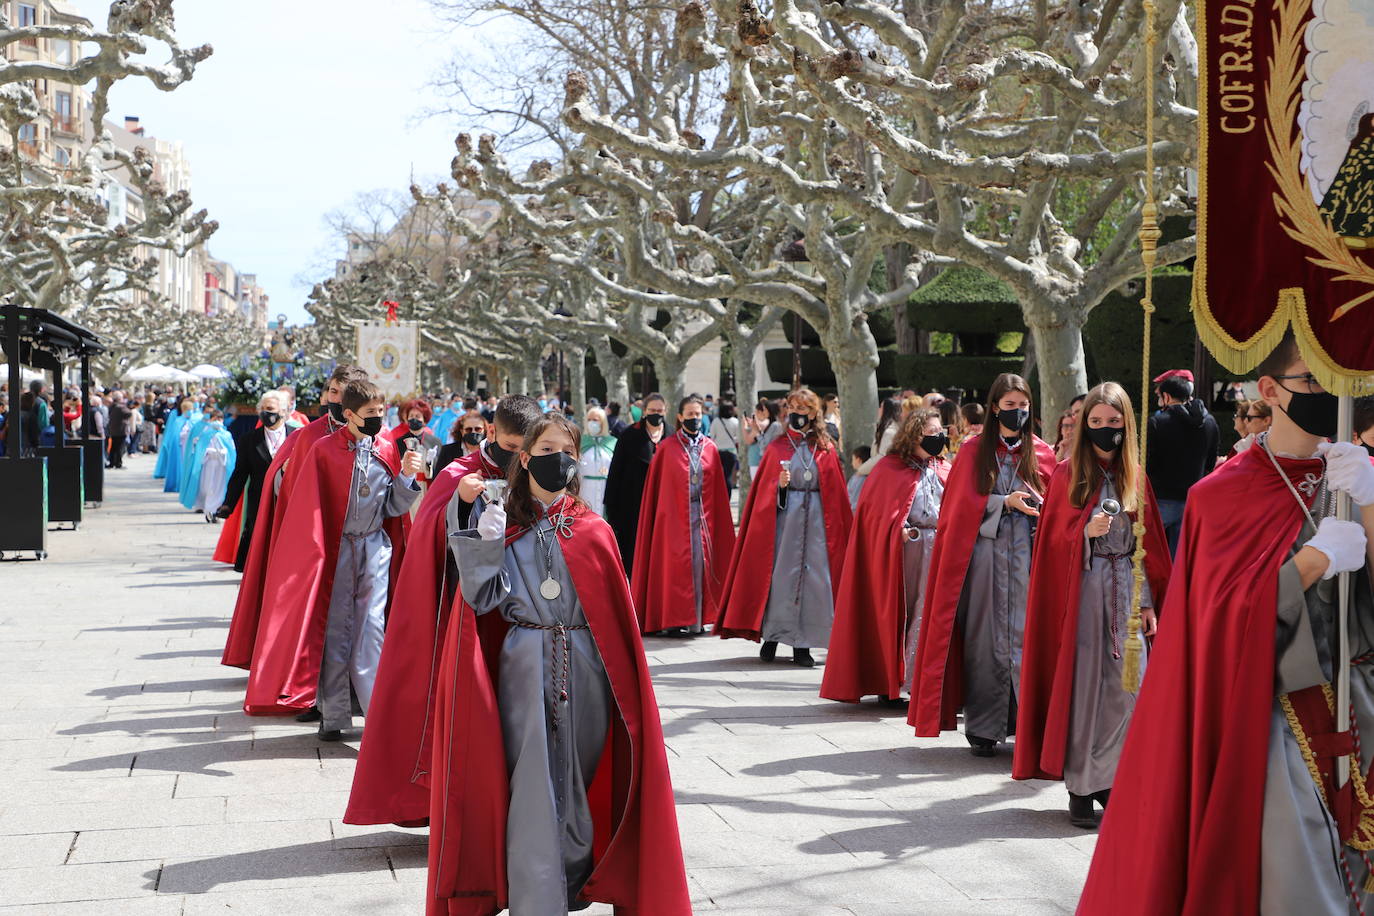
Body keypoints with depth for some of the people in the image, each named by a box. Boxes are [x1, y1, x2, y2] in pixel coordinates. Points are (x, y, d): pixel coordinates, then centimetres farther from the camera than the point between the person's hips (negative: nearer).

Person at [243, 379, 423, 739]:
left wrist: (406, 476, -10)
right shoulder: (324, 450, -6)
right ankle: (334, 715, 9)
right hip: (335, 547, -2)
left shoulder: (387, 450, 3)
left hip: (375, 547, 2)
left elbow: (393, 508, 5)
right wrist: (317, 552, -5)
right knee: (335, 631, 3)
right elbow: (311, 509, -2)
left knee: (371, 628, -2)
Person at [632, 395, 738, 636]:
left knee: (700, 564, 2)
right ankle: (672, 620, 0)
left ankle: (697, 620, 7)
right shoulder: (667, 448, -2)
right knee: (676, 565, -4)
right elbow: (654, 487, 0)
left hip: (702, 515, 3)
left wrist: (715, 518, 6)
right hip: (674, 516, -3)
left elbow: (718, 490, 10)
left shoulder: (710, 448, 7)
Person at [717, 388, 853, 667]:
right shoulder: (777, 448, 6)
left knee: (812, 576, -2)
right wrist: (779, 485, -16)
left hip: (817, 518, 1)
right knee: (779, 574, -3)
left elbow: (837, 494, 7)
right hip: (783, 517, -1)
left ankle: (801, 644, 3)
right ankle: (771, 636, 8)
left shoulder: (826, 450, 7)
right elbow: (763, 490, 5)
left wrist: (843, 529, 1)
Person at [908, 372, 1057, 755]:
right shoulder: (975, 451, 8)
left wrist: (1040, 508, -11)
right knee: (985, 639, -1)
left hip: (1027, 553, 1)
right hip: (984, 551, -1)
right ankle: (983, 728, 4)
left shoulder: (1042, 454, 11)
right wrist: (1006, 502, -10)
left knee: (1026, 635, -5)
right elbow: (962, 505, 2)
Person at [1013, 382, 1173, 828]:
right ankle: (1080, 786, 4)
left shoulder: (1134, 475, 10)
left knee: (1128, 686, -3)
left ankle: (1108, 778, 10)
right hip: (1081, 588, -3)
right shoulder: (1068, 474, 2)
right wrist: (1085, 532, -17)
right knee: (1082, 684, -3)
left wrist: (1150, 602, 5)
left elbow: (1149, 544, 10)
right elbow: (1053, 541, 2)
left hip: (1127, 589, 3)